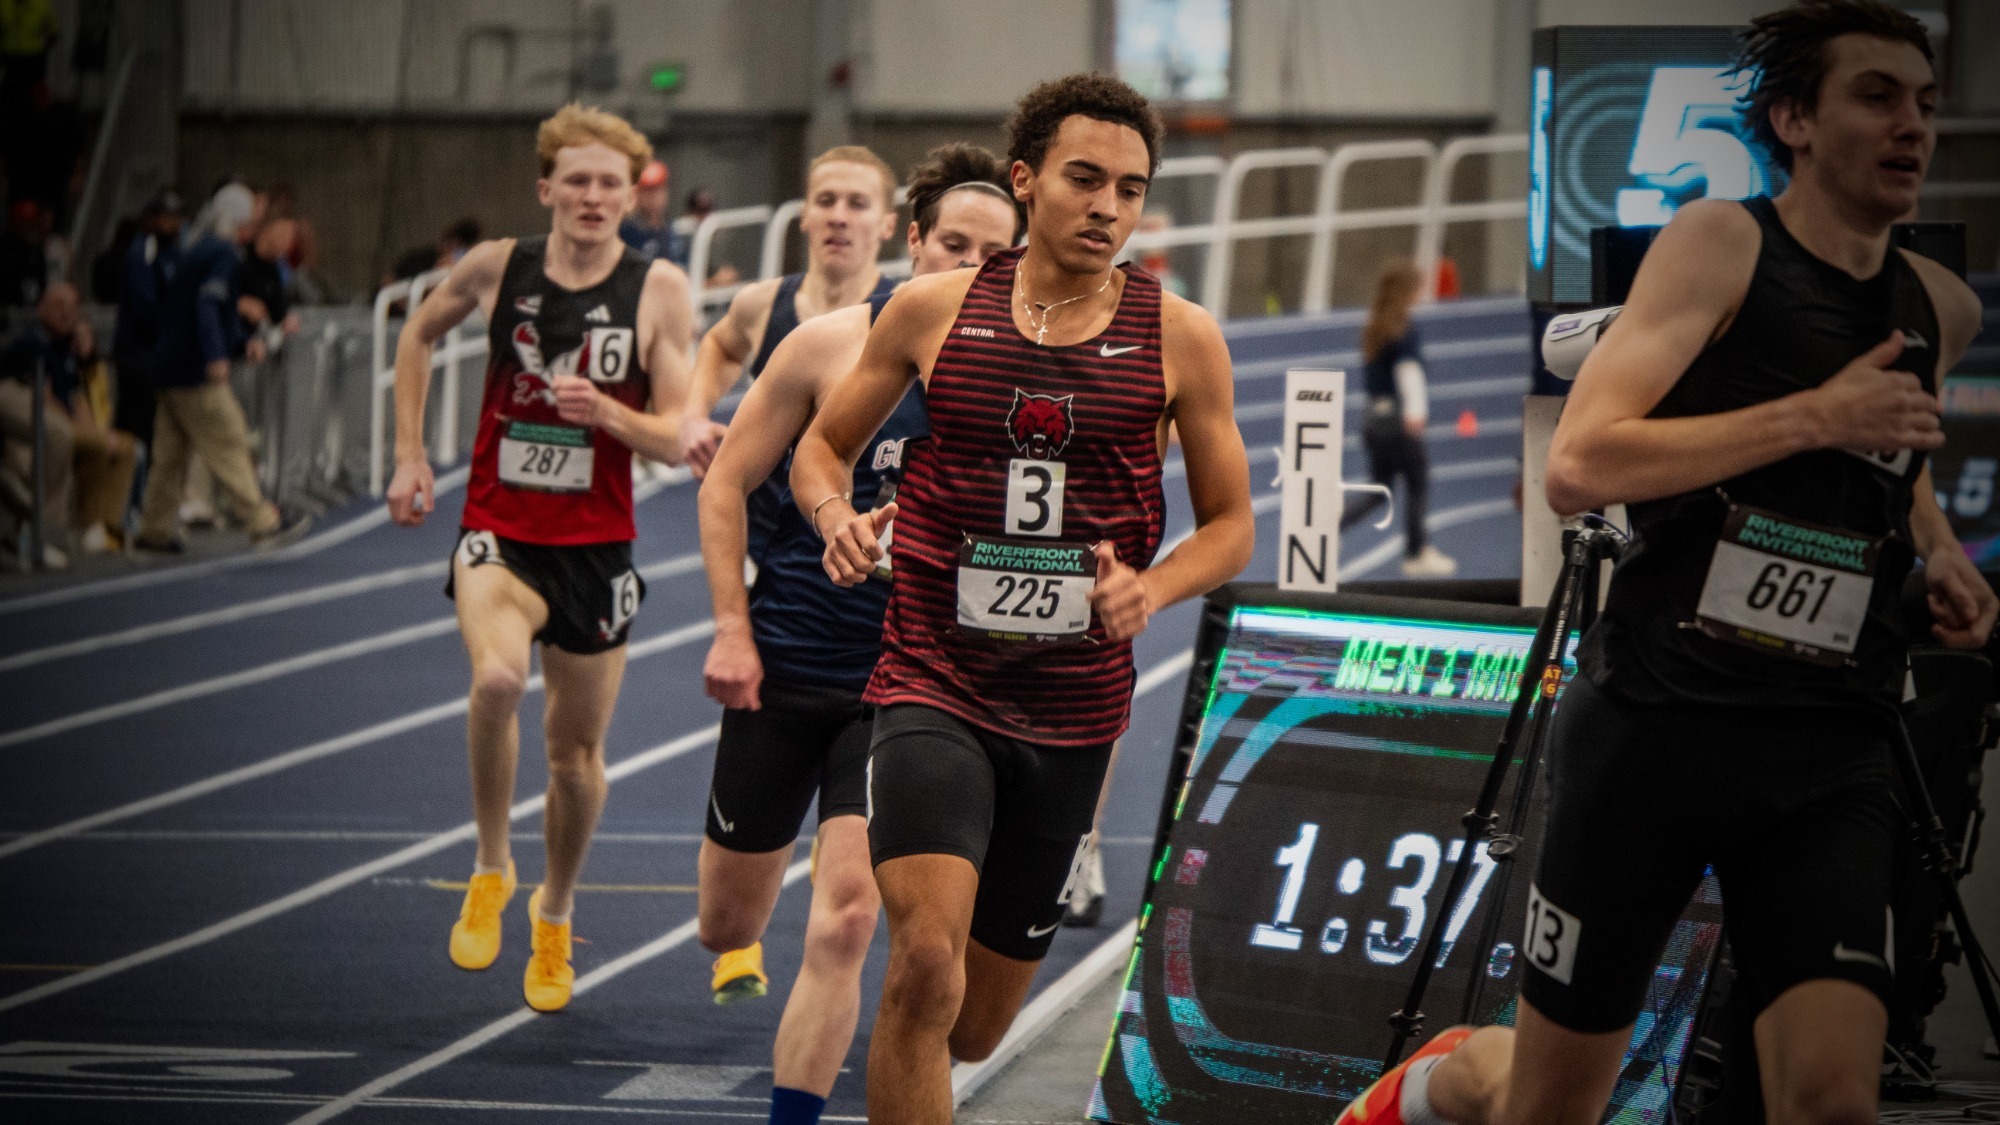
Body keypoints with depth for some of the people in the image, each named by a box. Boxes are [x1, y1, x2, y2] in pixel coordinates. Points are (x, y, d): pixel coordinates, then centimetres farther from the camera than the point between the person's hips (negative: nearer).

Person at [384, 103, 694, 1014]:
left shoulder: (657, 290, -7)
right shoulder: (496, 268, -4)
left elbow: (676, 439, -6)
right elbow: (417, 335, 17)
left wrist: (605, 413, -25)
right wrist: (409, 454, 10)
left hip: (596, 544, 1)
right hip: (499, 532, -1)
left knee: (577, 750, 11)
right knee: (497, 678, -30)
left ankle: (554, 913, 38)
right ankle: (490, 868, -8)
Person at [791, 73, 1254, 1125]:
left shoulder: (1179, 337, 1)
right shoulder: (932, 309, 0)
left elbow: (1231, 523, 9)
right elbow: (822, 445, 13)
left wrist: (1151, 587, -12)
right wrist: (836, 516, -10)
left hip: (1074, 707, 2)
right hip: (934, 686, -2)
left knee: (976, 1027, 13)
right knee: (927, 964, -26)